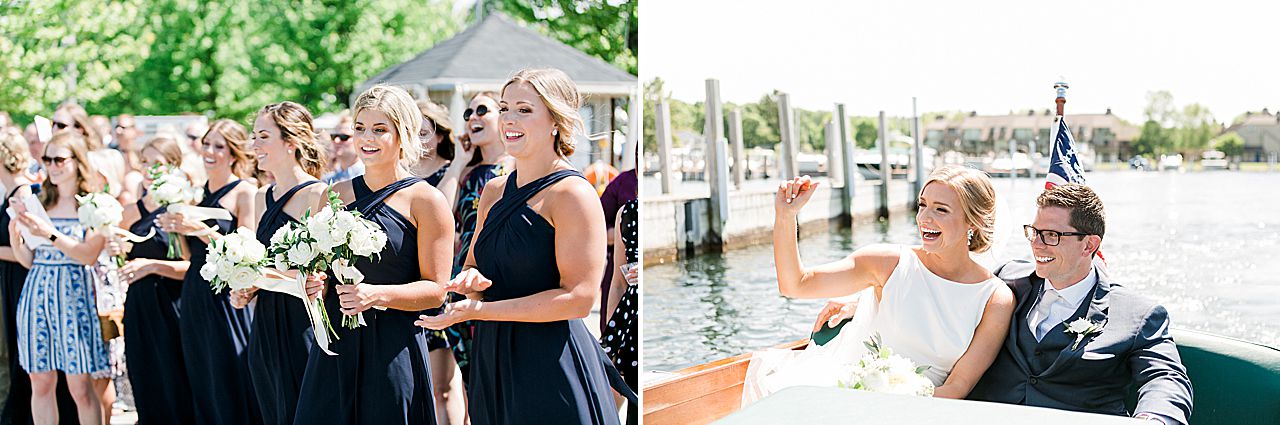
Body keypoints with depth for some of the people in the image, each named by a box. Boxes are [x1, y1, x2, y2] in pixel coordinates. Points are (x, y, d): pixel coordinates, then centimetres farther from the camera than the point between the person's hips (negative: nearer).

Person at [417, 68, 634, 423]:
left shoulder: (572, 194, -13)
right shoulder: (494, 191, 10)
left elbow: (578, 298, -19)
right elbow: (473, 265, 21)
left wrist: (479, 309, -18)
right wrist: (473, 281, -5)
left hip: (551, 366, -7)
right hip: (492, 359, 7)